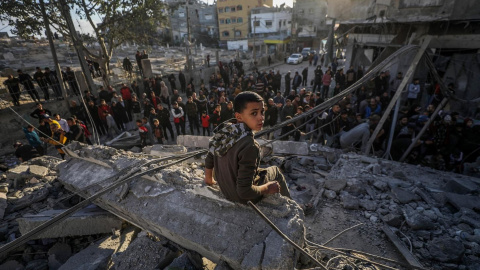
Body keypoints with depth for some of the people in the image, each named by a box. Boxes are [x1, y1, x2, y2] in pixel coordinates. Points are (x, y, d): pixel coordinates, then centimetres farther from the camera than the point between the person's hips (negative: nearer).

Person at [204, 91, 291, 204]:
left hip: (223, 189, 6)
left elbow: (208, 162, 0)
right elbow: (244, 192, -32)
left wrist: (209, 180, 18)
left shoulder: (223, 132, -13)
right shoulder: (249, 146, -34)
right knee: (275, 170, 17)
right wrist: (267, 188, -15)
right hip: (243, 198, -6)